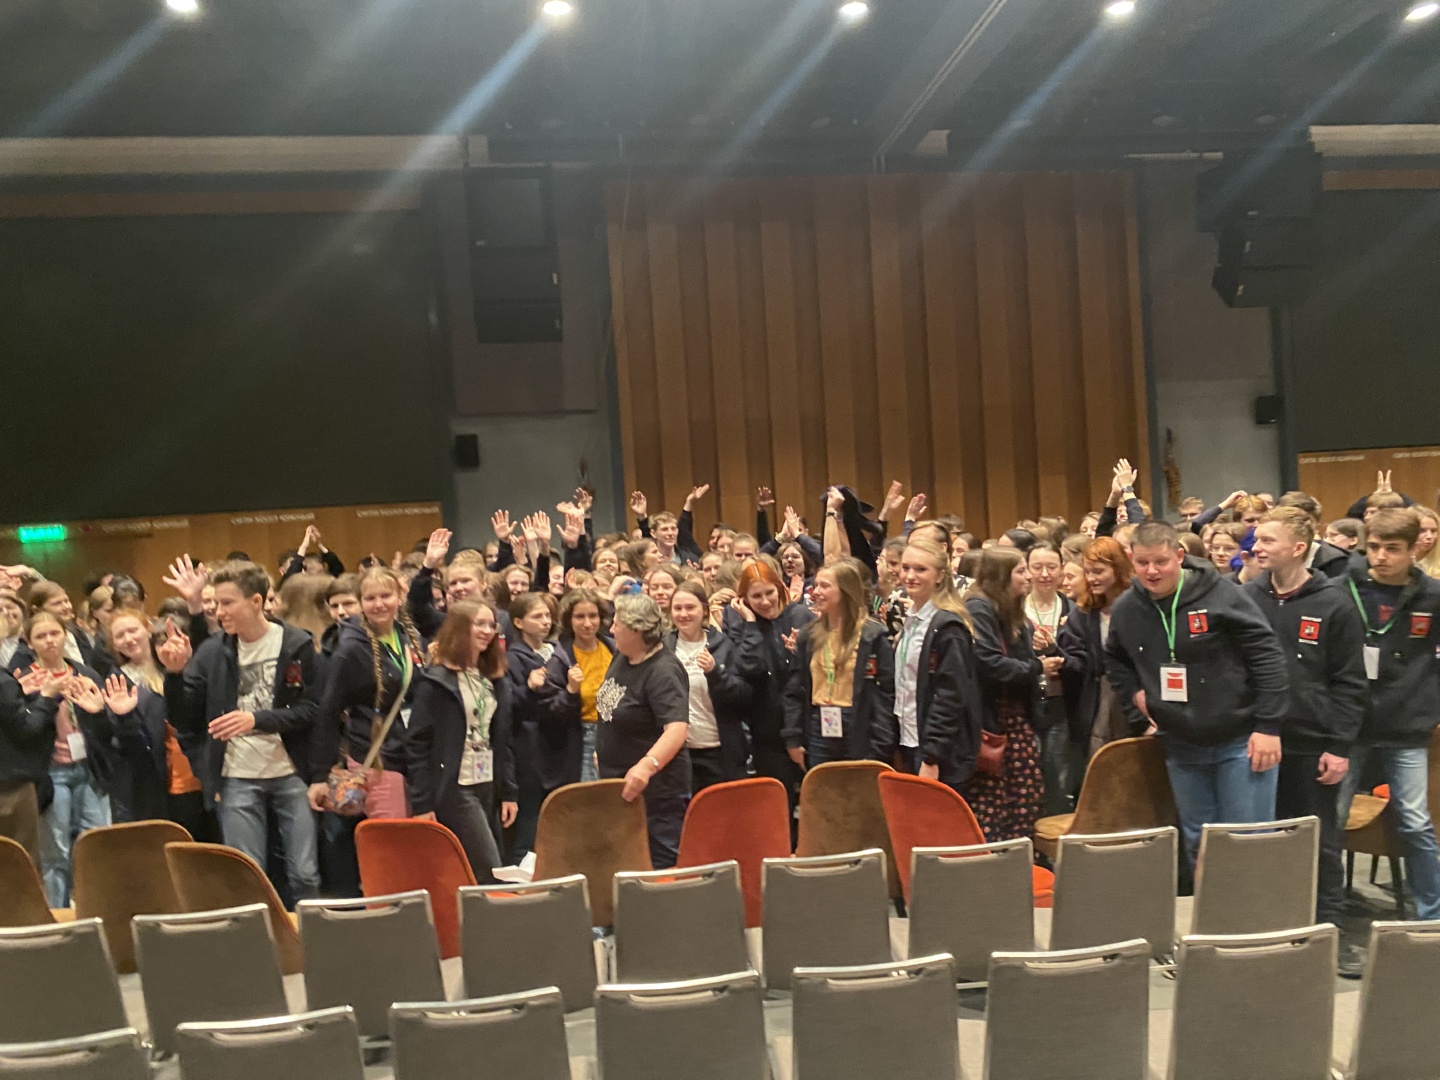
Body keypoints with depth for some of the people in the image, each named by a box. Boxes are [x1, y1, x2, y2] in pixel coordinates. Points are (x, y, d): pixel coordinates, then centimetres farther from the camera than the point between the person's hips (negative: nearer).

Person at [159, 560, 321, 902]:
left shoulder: (296, 645, -3)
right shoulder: (211, 652, 1)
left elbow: (310, 710, -8)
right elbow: (185, 723, 0)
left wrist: (257, 719, -21)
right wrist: (175, 673, -14)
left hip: (290, 775, -1)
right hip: (237, 780, 1)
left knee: (304, 875, 3)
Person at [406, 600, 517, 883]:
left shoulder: (495, 680, 12)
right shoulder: (436, 680, -8)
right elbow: (417, 743, -10)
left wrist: (508, 792, 9)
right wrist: (421, 803, -14)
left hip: (487, 786, 6)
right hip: (453, 788, -6)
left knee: (465, 873, 8)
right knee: (489, 872, -9)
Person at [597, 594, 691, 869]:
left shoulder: (663, 671, -24)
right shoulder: (621, 657, 4)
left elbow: (678, 728, -36)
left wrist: (647, 765, -49)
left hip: (653, 787, -9)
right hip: (616, 783, 9)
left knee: (660, 866, -1)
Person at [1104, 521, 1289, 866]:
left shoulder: (1220, 595, -16)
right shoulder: (1125, 610, 0)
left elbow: (1267, 655, -14)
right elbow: (1114, 660, 21)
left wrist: (1268, 726, -16)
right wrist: (1134, 694, 4)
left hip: (1240, 741, -5)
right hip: (1182, 748, 5)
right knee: (1198, 845, 15)